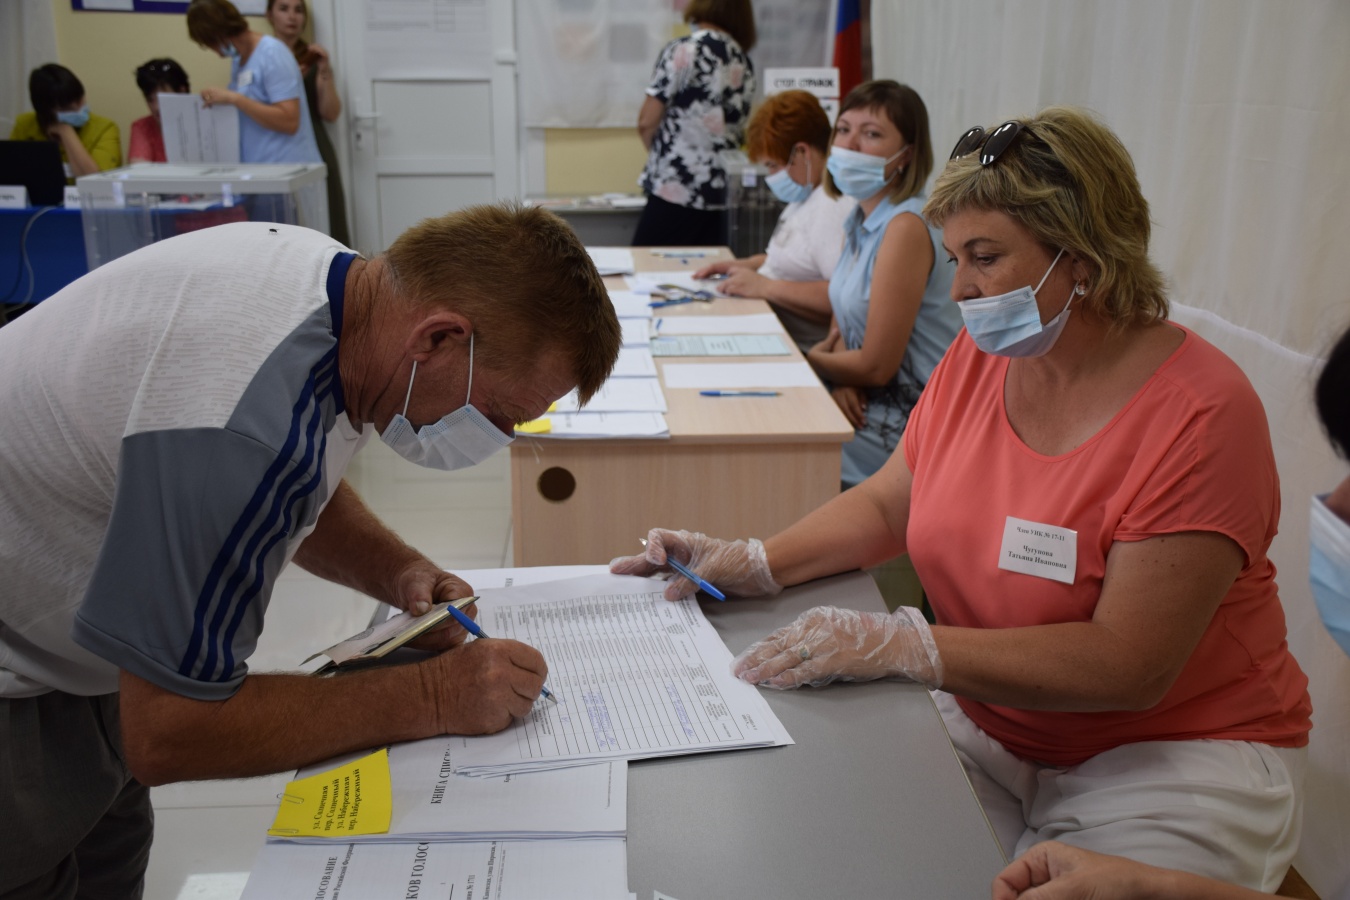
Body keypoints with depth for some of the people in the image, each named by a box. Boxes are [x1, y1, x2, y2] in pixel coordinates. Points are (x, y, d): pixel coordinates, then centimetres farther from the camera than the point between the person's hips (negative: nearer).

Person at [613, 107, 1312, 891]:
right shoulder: (981, 356, 0)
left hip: (1173, 752, -4)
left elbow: (1128, 665, -25)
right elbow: (887, 505, 8)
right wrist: (754, 565, -8)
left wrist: (901, 644, -32)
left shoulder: (1200, 414, -21)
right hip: (987, 723, 5)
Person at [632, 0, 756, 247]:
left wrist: (659, 152, 10)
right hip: (722, 196, 6)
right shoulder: (744, 62, 10)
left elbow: (647, 122, -7)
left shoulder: (682, 51, -9)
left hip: (676, 189, -6)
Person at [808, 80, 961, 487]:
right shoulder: (860, 219, 8)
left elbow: (876, 366, -20)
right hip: (867, 404, 8)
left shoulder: (906, 227, -21)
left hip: (909, 422, -8)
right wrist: (841, 378, -8)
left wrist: (809, 361, -2)